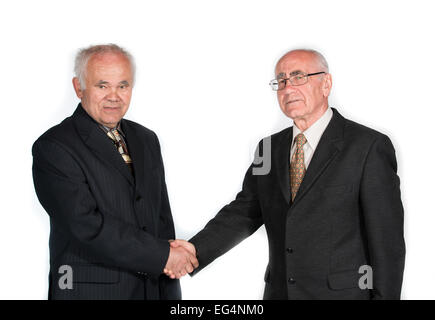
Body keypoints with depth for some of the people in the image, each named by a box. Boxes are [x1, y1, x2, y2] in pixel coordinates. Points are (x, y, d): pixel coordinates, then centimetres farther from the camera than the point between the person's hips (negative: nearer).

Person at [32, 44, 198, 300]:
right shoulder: (53, 148, -11)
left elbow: (162, 219, 10)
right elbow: (87, 225, -20)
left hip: (152, 288, 6)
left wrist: (170, 293, 3)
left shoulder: (146, 140, 10)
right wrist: (162, 255, -17)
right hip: (89, 290, -5)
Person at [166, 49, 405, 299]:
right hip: (279, 291, 5)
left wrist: (385, 296, -13)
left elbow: (387, 241, -10)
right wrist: (196, 248, -13)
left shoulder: (369, 147, -9)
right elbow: (244, 211, 3)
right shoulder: (270, 149, 10)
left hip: (342, 292, -5)